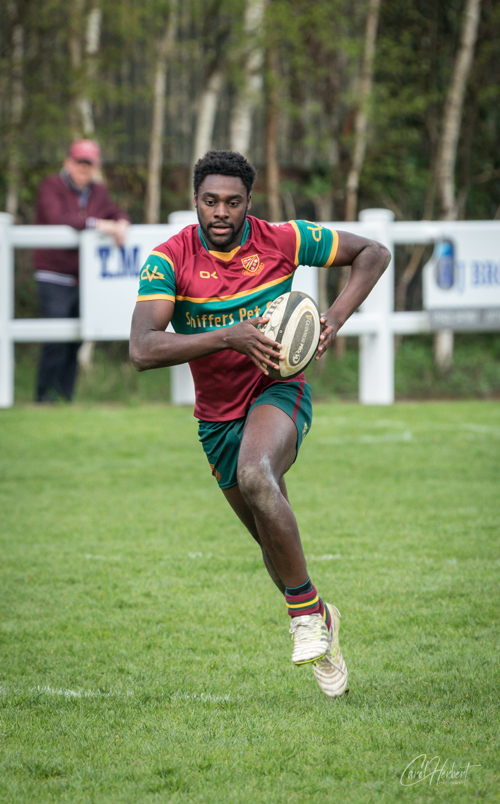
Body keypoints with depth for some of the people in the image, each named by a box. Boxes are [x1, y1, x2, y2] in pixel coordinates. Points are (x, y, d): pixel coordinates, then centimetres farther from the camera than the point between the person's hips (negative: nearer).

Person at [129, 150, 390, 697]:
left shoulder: (283, 241, -11)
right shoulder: (168, 260, -13)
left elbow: (372, 253, 3)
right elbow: (143, 350, -25)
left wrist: (337, 316, -12)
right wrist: (227, 337, -35)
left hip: (277, 391, -3)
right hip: (217, 416, 3)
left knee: (255, 476, -34)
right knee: (272, 539, 12)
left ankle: (305, 610, -21)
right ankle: (319, 621, 41)